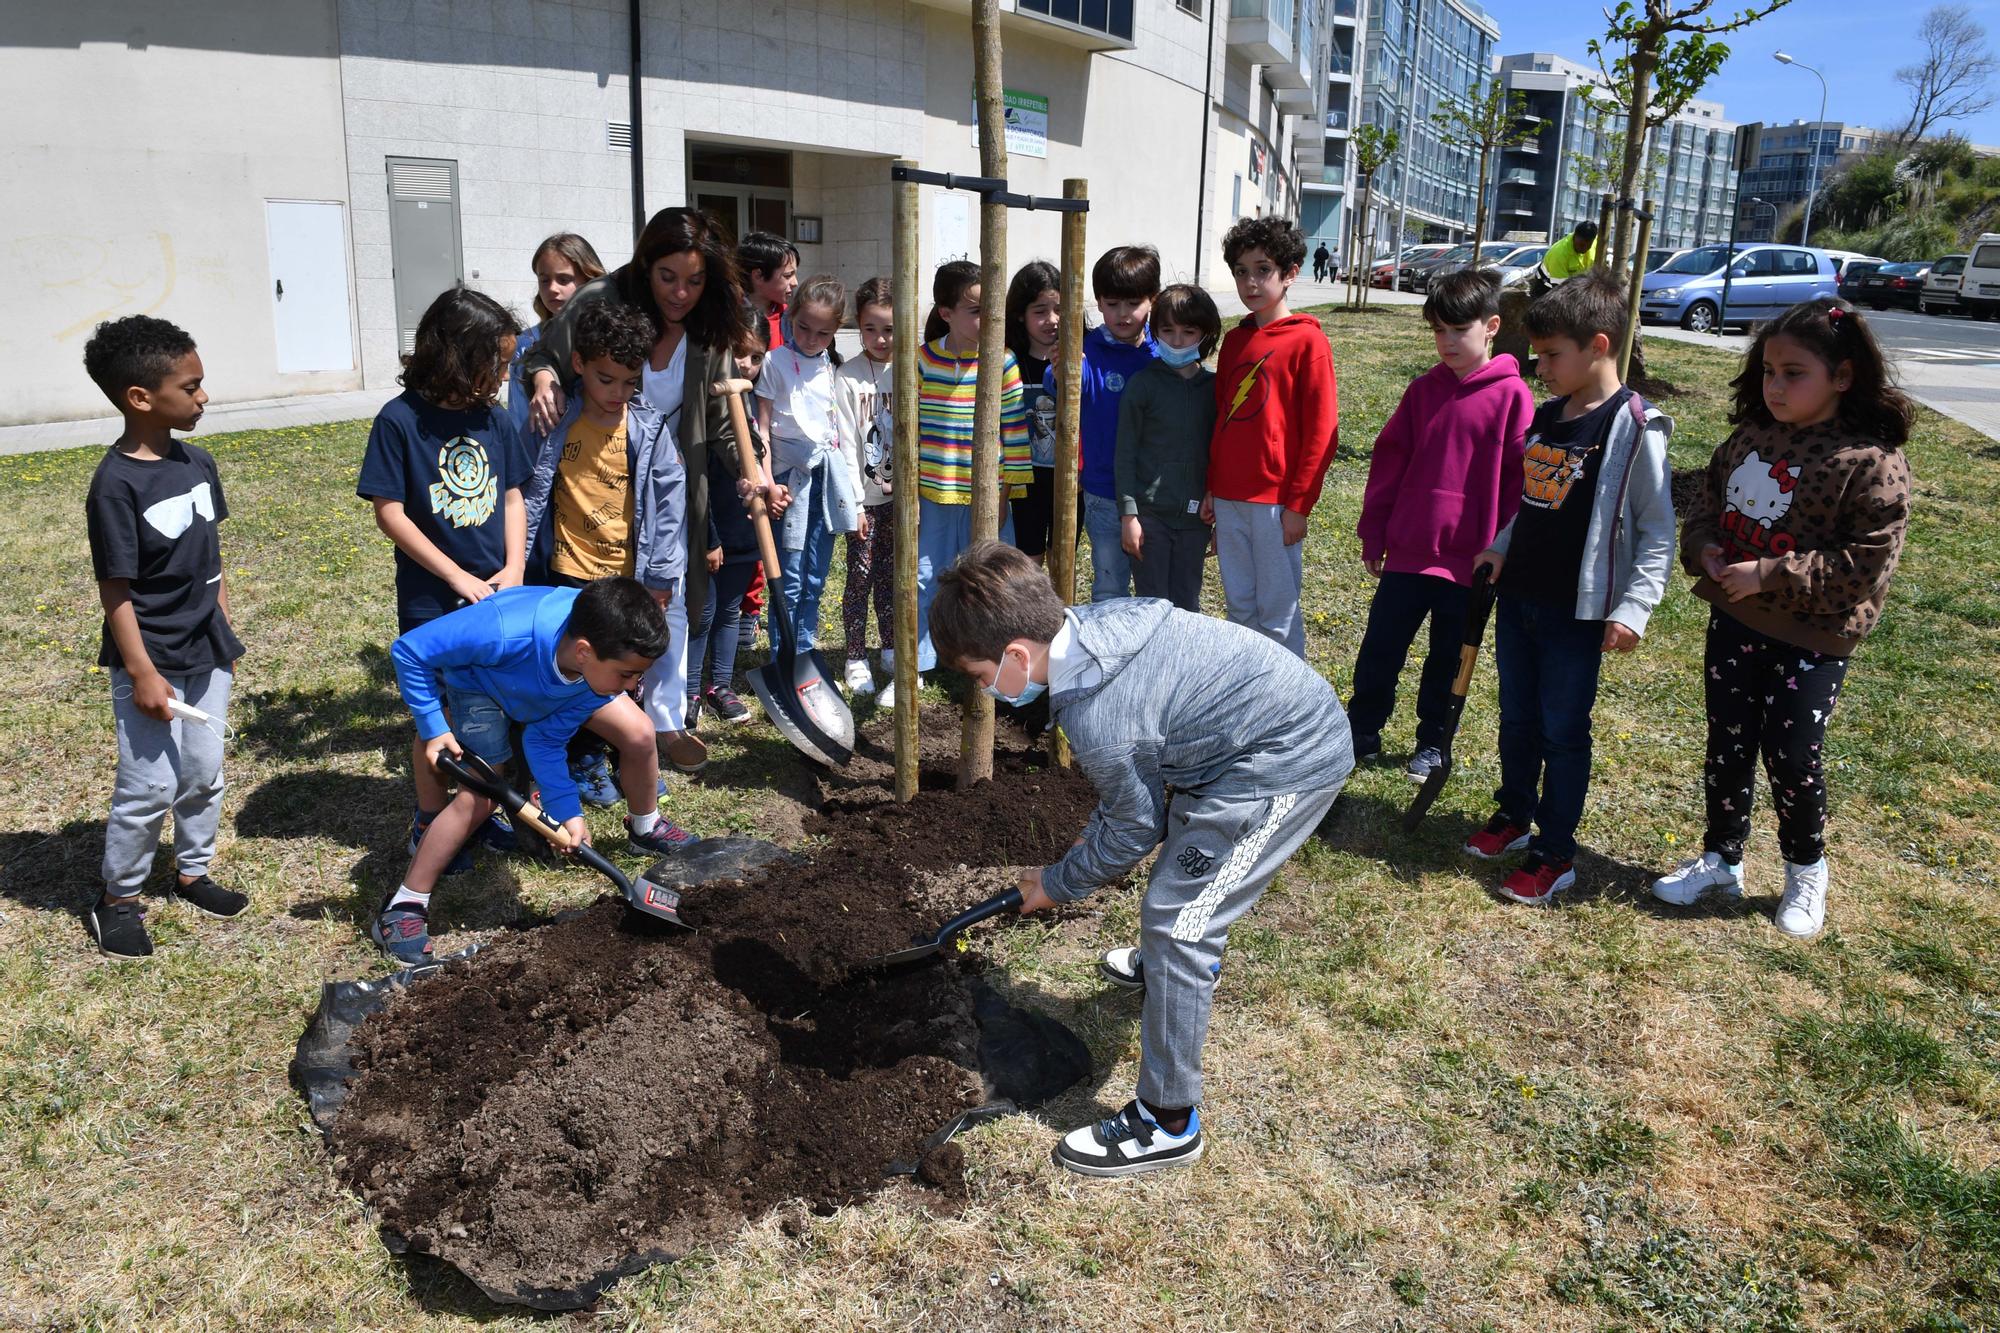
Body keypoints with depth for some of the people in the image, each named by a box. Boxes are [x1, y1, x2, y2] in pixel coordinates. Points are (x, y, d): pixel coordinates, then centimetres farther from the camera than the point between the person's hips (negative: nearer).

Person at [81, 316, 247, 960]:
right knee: (150, 787, 0)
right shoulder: (116, 484, -18)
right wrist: (142, 673, -17)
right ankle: (117, 897, 20)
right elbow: (115, 589, -16)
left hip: (206, 654, 7)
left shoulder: (197, 462, 3)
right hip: (153, 662, -7)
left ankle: (192, 871, 35)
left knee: (204, 775, 16)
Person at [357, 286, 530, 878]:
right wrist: (459, 577, -16)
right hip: (432, 600, -4)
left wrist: (515, 568, -7)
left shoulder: (493, 418, 1)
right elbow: (389, 513, -13)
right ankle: (430, 822, 25)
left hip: (497, 592, 4)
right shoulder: (400, 420, -13)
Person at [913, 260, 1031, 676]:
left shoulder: (1002, 363, -5)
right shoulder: (923, 360, -2)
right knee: (926, 581, 10)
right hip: (933, 496, 1)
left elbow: (1014, 433, -2)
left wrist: (1003, 496, -4)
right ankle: (917, 664, 24)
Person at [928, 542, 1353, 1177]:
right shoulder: (1091, 620, -4)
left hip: (1287, 766, -10)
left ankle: (1167, 1123, 4)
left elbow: (1135, 828, -10)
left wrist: (1056, 885, 6)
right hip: (1303, 714, 10)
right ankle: (1177, 961, 60)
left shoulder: (1095, 719, -28)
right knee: (1183, 844, 30)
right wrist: (1098, 828, 18)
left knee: (1174, 921, -7)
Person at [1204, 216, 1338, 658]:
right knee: (1239, 606, 13)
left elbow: (1321, 430, -10)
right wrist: (1212, 487, 13)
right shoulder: (1234, 340, 12)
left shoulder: (1307, 340, -7)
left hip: (1276, 501, -6)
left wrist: (1299, 504, -13)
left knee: (1278, 613, 1)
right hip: (1228, 498, 6)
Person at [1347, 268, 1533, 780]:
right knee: (1378, 652, 9)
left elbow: (1520, 480, -7)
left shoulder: (1512, 396, -8)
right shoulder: (1423, 390, 4)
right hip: (1406, 552, 3)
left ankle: (1433, 745, 29)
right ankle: (1361, 734, 24)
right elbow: (1388, 460, 7)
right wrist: (1372, 534, 6)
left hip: (1470, 561, -3)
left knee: (1448, 662, 12)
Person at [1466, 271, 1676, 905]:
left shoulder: (1634, 426, -14)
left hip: (1579, 612, -6)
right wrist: (1502, 548, 6)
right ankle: (1513, 816, 36)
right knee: (1517, 719, 17)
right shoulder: (1545, 416, 8)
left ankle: (1555, 854, 16)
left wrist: (1634, 608, -20)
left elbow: (1658, 529, -13)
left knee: (1563, 731, 3)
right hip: (1518, 597, 7)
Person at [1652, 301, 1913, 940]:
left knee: (1791, 756, 1)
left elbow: (1866, 565, -20)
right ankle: (1721, 860, 30)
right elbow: (1707, 501, 15)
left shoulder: (1872, 463, -16)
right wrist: (1705, 548, -5)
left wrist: (1771, 575, -23)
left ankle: (1807, 871, 26)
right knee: (1727, 747, 13)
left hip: (1812, 640, -5)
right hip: (1733, 623, 5)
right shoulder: (1750, 438, 2)